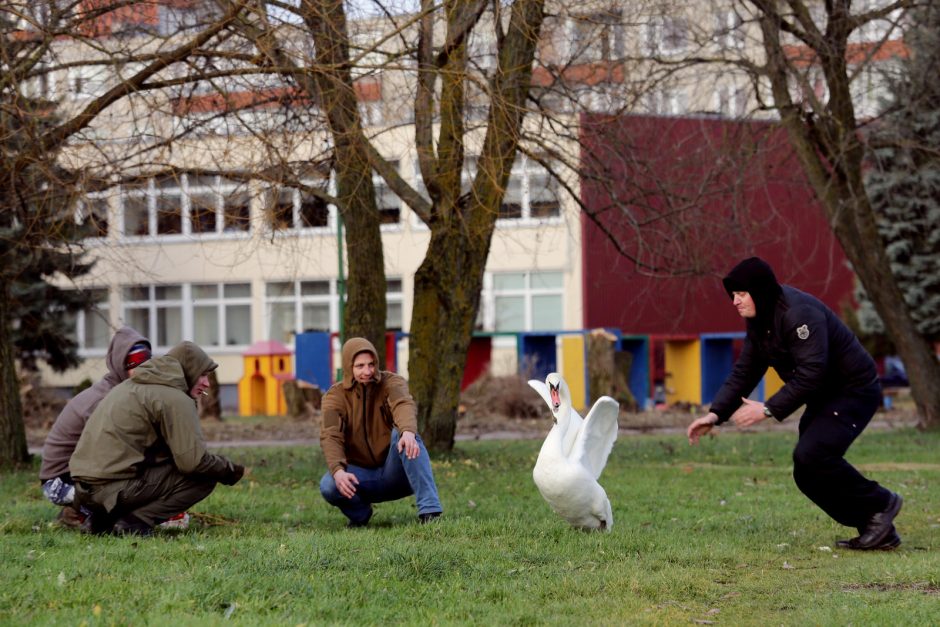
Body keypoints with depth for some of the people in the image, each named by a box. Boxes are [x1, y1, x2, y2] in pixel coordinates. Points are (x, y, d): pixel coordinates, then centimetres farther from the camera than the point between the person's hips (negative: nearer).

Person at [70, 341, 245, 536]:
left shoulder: (131, 385, 21)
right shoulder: (175, 399, -8)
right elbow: (193, 461, -15)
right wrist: (230, 470, 2)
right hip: (116, 489, -9)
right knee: (204, 478, -3)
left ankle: (103, 519, 12)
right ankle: (135, 521, -11)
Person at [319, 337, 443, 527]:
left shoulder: (391, 382, -8)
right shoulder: (335, 396, -5)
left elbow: (404, 404, -31)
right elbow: (330, 436, -21)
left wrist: (408, 431, -56)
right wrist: (338, 471, -41)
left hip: (394, 472, -1)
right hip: (360, 474, 1)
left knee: (405, 436, -32)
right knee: (328, 485, -31)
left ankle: (429, 510, -37)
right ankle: (359, 514, 3)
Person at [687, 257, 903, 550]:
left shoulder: (799, 314, -26)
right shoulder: (759, 320, 5)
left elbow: (810, 373, -32)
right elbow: (744, 371, 6)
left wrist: (769, 409, -30)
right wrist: (716, 413, -6)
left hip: (853, 391, -10)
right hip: (823, 398, 10)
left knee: (810, 454, -26)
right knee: (807, 475, 4)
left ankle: (880, 503, -7)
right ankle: (878, 530, 13)